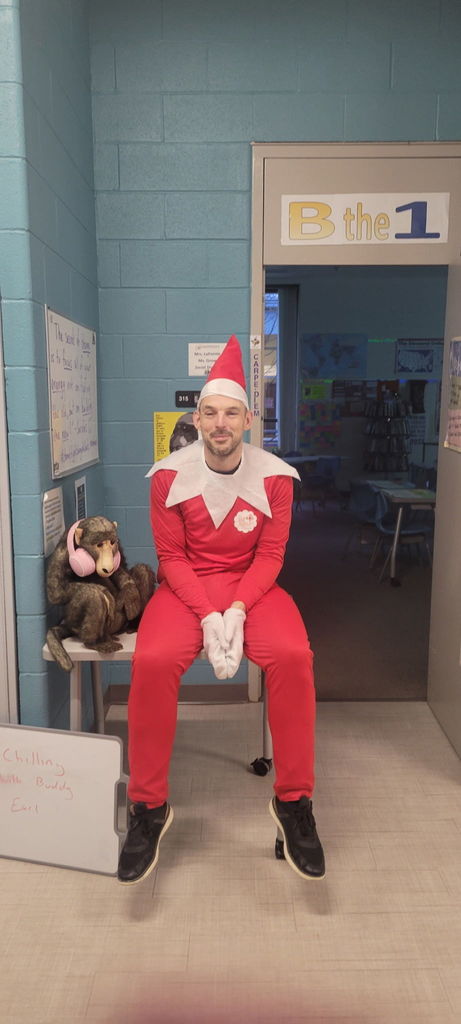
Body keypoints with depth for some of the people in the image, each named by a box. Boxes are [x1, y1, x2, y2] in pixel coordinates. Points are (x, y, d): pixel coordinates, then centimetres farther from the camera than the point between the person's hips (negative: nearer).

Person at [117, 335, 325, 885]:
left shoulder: (275, 476, -5)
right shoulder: (169, 476, -6)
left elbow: (270, 555, -4)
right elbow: (172, 557, -5)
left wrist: (237, 610, -21)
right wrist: (206, 616, -20)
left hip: (252, 586, 1)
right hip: (186, 586, 0)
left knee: (292, 656, -29)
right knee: (153, 661, -30)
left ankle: (293, 801, -9)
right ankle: (148, 807, -9)